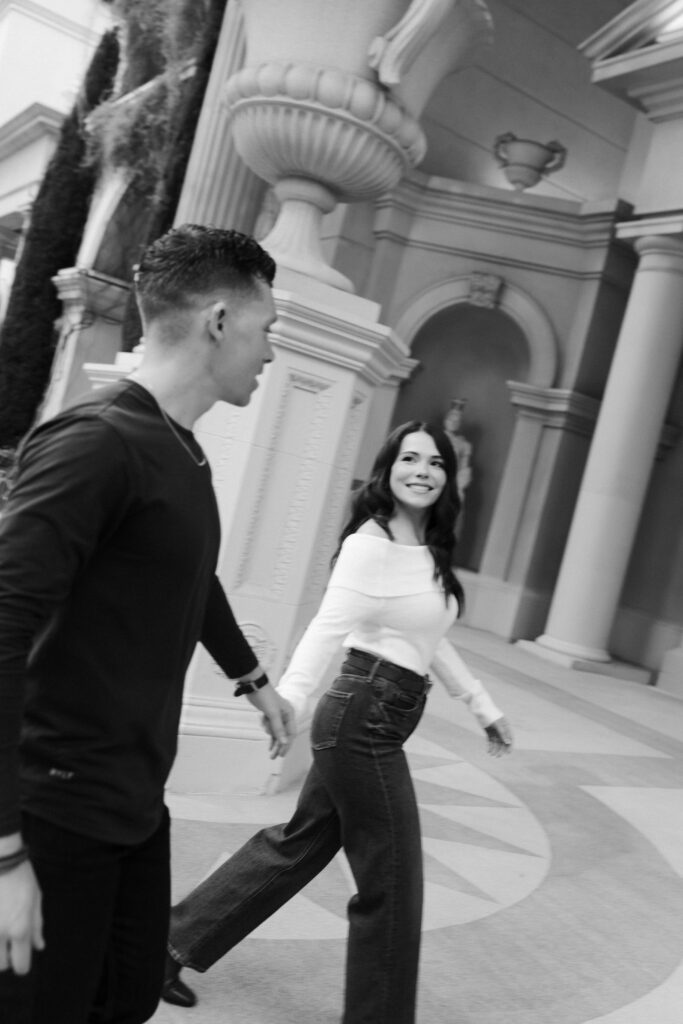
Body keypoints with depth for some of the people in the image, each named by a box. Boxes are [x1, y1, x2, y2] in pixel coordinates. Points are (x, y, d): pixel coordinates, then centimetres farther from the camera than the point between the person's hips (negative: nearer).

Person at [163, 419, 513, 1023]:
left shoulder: (428, 551, 11)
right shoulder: (370, 543, -16)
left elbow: (432, 641, 20)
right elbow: (329, 628, -27)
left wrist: (484, 707, 26)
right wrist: (286, 702, -39)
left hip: (375, 720, 9)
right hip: (365, 718, -9)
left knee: (299, 846, 20)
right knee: (392, 883, 4)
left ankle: (176, 944, 35)